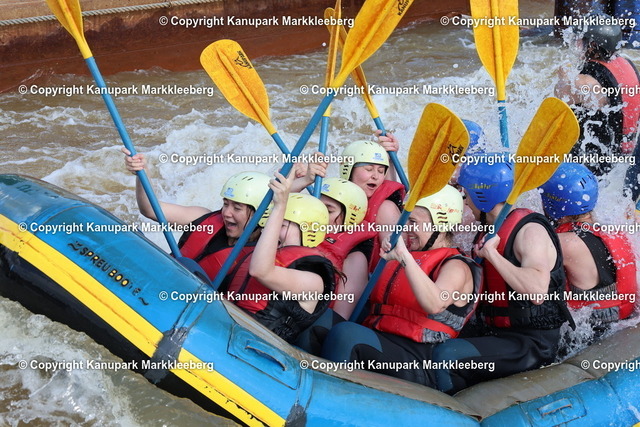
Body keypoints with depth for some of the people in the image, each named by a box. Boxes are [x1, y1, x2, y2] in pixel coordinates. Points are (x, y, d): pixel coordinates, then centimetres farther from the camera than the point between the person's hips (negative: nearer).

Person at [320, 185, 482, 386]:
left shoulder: (456, 267, -1)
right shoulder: (402, 256, 23)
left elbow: (435, 305, -25)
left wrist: (404, 257, -28)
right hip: (375, 341, 7)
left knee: (345, 333, -33)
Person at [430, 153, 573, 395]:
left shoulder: (530, 230, -17)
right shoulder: (491, 230, 9)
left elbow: (537, 291, -34)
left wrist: (491, 253, -27)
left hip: (532, 345, -9)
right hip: (490, 331, 9)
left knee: (446, 355, -28)